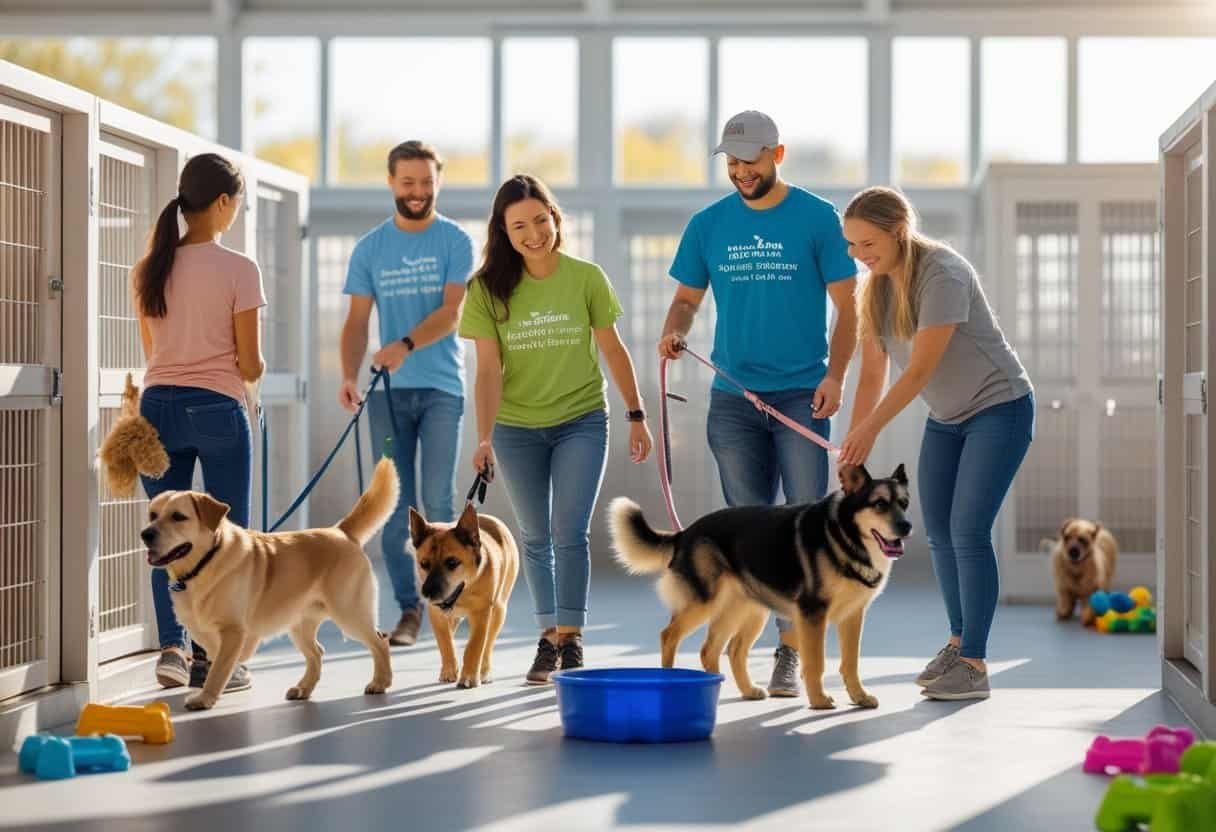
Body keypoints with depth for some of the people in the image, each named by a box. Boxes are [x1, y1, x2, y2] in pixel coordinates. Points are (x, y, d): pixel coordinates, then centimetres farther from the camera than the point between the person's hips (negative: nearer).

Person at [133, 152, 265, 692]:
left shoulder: (148, 269, 6)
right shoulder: (237, 270, -9)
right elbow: (249, 365, -7)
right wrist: (255, 370, 15)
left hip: (158, 405, 5)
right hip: (216, 409, -5)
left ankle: (171, 647, 3)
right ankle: (211, 655, 5)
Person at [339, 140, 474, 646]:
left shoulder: (455, 242, 0)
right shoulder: (369, 248, 8)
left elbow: (451, 312, -10)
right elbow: (357, 320, 6)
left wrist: (405, 345, -26)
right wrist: (349, 376, -11)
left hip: (441, 387, -3)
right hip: (388, 391, 3)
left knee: (437, 501, -9)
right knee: (393, 508, 3)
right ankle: (408, 608, 9)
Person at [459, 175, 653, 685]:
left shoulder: (586, 278, -8)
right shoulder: (488, 288, -9)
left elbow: (612, 350, 1)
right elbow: (488, 369, -12)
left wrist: (636, 416, 3)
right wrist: (484, 437, -22)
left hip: (582, 422, -1)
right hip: (517, 428, 1)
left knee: (570, 532, -9)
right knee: (535, 537, 10)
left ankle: (571, 639, -3)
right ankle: (548, 637, 20)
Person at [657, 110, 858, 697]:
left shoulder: (817, 218, -1)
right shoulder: (709, 224, 7)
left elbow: (846, 305, 0)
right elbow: (687, 298, 14)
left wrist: (835, 375, -13)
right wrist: (673, 331, -9)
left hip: (801, 396, -3)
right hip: (733, 399, 3)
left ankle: (791, 651, -1)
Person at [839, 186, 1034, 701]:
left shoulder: (942, 274, -25)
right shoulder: (875, 289, -1)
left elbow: (921, 368, -27)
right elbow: (872, 374, 0)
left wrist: (871, 428, -28)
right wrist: (853, 450, -6)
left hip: (999, 408, -8)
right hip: (946, 418, 8)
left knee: (968, 530, -14)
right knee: (938, 531, 7)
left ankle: (974, 666, -13)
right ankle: (959, 642, 25)